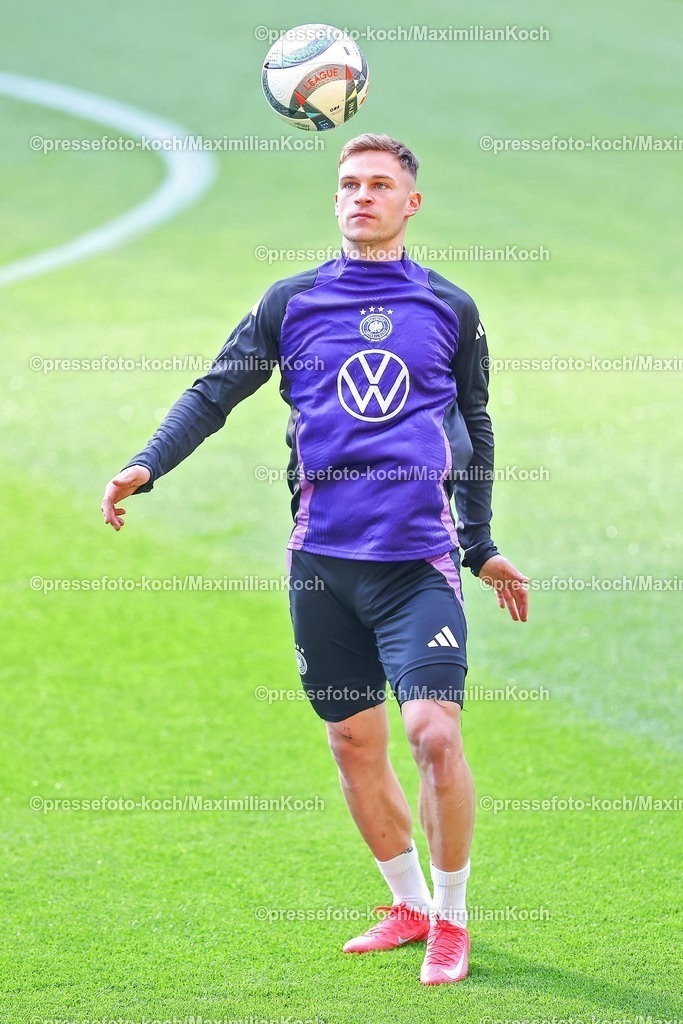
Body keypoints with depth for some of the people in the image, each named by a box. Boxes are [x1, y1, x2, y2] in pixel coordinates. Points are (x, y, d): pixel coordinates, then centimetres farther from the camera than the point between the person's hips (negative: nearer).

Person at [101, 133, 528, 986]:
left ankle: (451, 920, 1)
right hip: (324, 559, 2)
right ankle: (409, 905, 25)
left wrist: (482, 546, 22)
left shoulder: (449, 308, 9)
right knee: (354, 744, 7)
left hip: (418, 559, -2)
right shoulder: (294, 300, 8)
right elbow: (215, 390, 6)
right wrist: (146, 465, -10)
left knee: (434, 732, -15)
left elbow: (475, 429, 20)